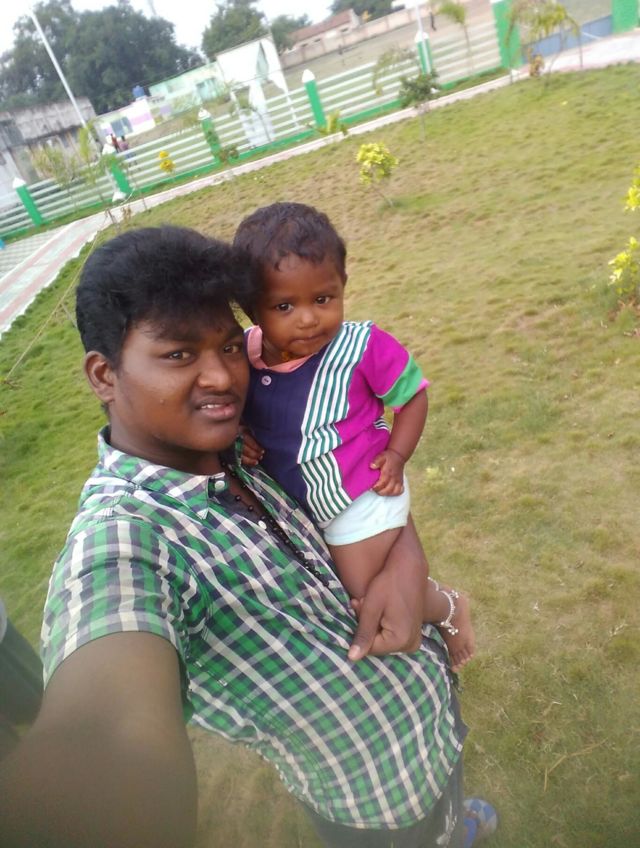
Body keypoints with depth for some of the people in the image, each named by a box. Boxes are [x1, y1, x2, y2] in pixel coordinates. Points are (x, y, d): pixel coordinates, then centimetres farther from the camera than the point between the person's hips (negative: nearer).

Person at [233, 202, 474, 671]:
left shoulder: (362, 346, -26)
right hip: (300, 503, 6)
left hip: (362, 498, -6)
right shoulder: (243, 354, -14)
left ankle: (449, 607, 34)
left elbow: (412, 394, -11)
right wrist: (239, 438, -13)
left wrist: (396, 456, -18)